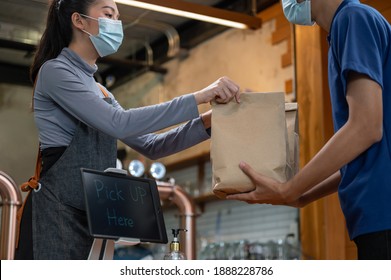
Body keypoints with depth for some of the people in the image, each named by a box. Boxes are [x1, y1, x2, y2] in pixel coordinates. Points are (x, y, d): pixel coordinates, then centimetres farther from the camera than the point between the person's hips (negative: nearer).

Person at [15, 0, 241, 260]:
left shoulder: (98, 90, 20)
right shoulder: (55, 71, -7)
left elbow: (149, 145, 13)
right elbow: (118, 124, -20)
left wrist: (207, 121, 0)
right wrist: (198, 97, -20)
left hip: (90, 216, 9)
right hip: (56, 214, -8)